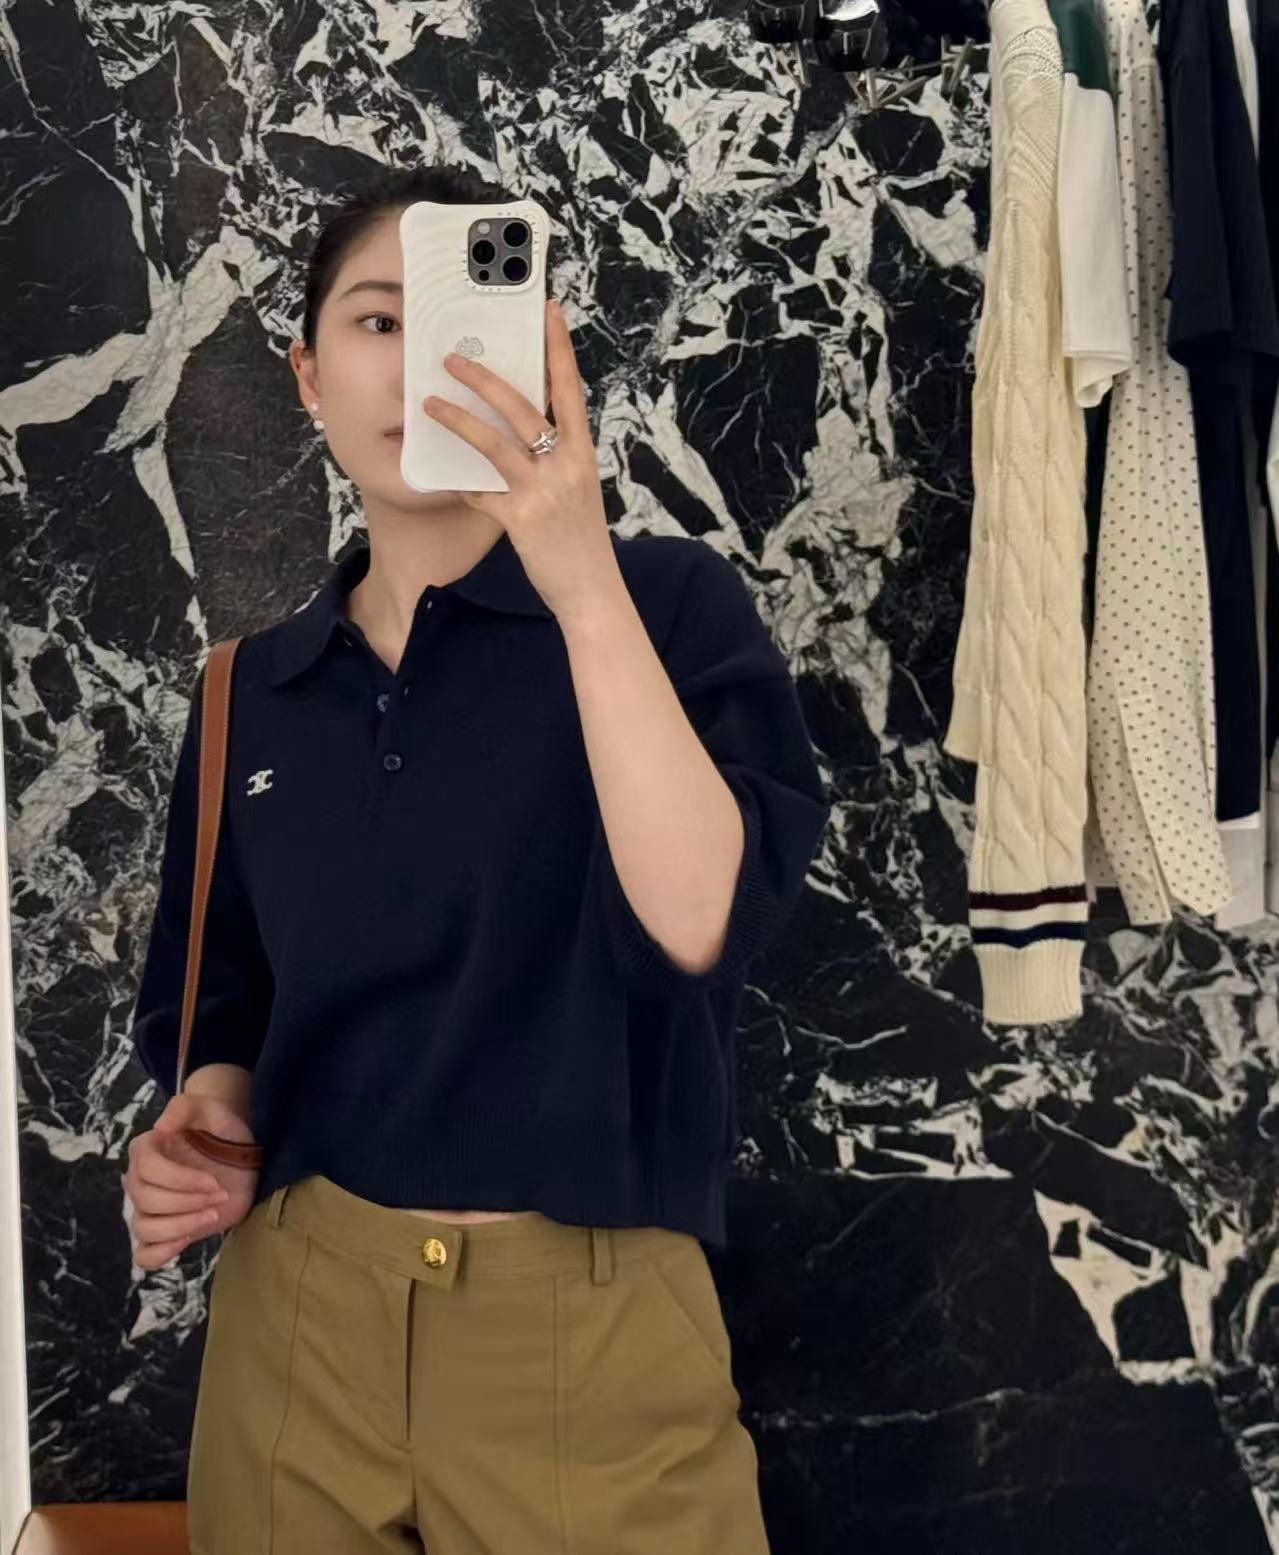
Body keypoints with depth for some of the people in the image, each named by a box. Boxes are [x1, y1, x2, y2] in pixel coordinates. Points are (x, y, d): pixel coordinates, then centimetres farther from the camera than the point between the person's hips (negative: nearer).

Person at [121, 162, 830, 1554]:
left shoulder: (669, 602, -7)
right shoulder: (253, 693, 5)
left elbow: (697, 923, -22)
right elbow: (226, 1017, 14)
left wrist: (585, 584, -28)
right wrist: (207, 1119, -6)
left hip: (584, 1328, -3)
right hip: (292, 1319, 4)